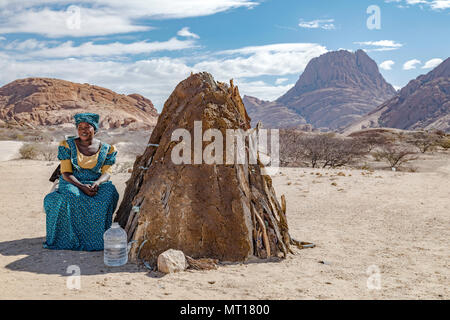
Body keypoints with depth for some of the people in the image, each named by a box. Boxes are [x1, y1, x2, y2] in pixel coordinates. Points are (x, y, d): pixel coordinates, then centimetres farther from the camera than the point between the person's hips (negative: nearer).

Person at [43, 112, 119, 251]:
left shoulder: (106, 149, 1)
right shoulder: (68, 145, -4)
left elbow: (106, 173, 0)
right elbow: (66, 173, -8)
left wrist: (96, 184, -24)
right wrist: (82, 186, -25)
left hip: (96, 183, 2)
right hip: (72, 183, -1)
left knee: (110, 192, -30)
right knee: (72, 197, -36)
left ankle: (99, 237, -18)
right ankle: (72, 238, -17)